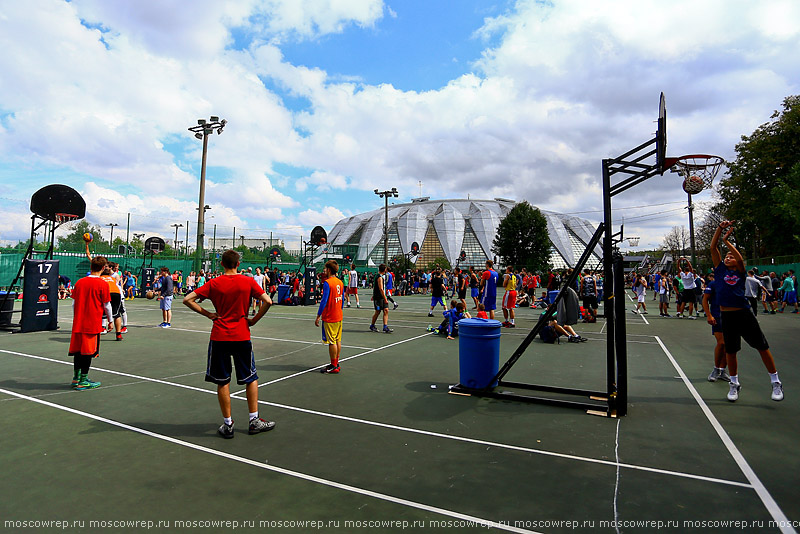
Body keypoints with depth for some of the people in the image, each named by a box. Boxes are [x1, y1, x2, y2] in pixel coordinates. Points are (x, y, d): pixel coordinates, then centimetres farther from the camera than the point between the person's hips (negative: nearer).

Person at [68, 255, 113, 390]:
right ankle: (83, 381, 8)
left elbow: (74, 303, 10)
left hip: (78, 323, 5)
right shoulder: (103, 284, -10)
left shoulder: (79, 282, 4)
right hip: (93, 323, -5)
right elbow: (107, 305, -6)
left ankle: (76, 378, 25)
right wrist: (110, 320, 8)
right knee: (88, 351, 1)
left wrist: (76, 318, 21)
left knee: (78, 350, 15)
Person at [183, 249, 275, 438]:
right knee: (251, 378, 13)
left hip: (219, 336, 0)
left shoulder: (214, 283, -1)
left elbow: (187, 299, -4)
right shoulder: (248, 282, -3)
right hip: (242, 336, 0)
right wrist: (254, 320, 0)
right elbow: (267, 302, -10)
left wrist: (208, 314, 1)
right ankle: (254, 421, 17)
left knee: (222, 381, 11)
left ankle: (228, 425, 16)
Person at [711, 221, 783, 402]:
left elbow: (740, 258, -15)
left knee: (762, 347, 5)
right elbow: (713, 247, 0)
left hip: (744, 314, -1)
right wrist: (720, 228, -6)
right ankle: (734, 384, 24)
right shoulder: (720, 269, 9)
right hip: (726, 315, 1)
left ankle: (775, 382, 21)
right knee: (730, 351, 9)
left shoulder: (740, 272, 6)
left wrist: (726, 240, -11)